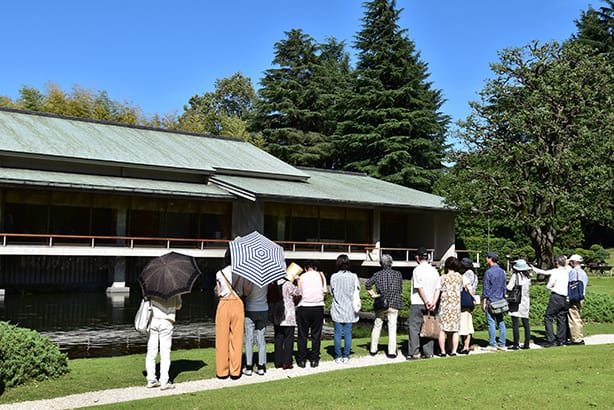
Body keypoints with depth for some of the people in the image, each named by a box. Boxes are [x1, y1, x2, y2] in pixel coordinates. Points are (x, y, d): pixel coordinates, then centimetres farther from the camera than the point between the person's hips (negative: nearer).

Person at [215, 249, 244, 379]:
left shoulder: (220, 273, 1)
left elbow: (218, 293, 3)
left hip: (224, 304, 0)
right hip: (237, 304, 0)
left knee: (222, 339, 7)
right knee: (237, 338, 6)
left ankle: (222, 371, 11)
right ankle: (235, 371, 10)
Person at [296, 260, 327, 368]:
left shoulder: (302, 277, 0)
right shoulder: (321, 275, 5)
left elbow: (299, 293, -5)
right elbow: (324, 292, 3)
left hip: (304, 308, -1)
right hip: (318, 308, 1)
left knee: (302, 335, 8)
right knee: (316, 335, 9)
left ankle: (301, 360, 11)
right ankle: (314, 360, 11)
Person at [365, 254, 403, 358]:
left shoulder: (377, 274, 0)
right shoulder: (398, 274, -1)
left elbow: (367, 284, -10)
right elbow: (400, 290, 3)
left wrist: (373, 294, -1)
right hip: (393, 304, -1)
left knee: (377, 326, 14)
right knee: (392, 327, 3)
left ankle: (373, 349, 20)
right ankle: (392, 351, 2)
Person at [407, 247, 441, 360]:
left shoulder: (417, 270, -9)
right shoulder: (434, 271, 9)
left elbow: (420, 288, -14)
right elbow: (438, 289, 3)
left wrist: (426, 302, -9)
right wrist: (433, 303, -3)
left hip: (417, 304, -5)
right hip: (431, 304, 5)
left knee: (414, 328, 1)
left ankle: (414, 353, -1)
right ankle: (429, 353, 11)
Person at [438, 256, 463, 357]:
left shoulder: (443, 278, -8)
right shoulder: (460, 277, 3)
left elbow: (439, 291, -4)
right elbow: (461, 289, 12)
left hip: (445, 305, -3)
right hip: (456, 305, 3)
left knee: (442, 329, 3)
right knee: (455, 330, 8)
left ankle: (443, 351, 4)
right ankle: (453, 351, 9)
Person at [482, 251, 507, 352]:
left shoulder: (488, 272, -11)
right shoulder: (502, 272, 10)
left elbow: (486, 289, -10)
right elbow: (504, 287, 16)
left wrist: (484, 303, -5)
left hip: (491, 301, -7)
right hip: (500, 301, 7)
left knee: (491, 323, -3)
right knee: (501, 322, 8)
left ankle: (492, 345, -1)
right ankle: (502, 344, 10)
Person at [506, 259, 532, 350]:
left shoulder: (515, 275, -11)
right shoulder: (528, 277, 5)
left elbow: (509, 288, -16)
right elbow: (528, 286, 15)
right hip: (526, 301, 6)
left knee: (515, 323, -3)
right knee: (526, 323, 10)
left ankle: (516, 344, -4)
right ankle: (527, 344, 13)